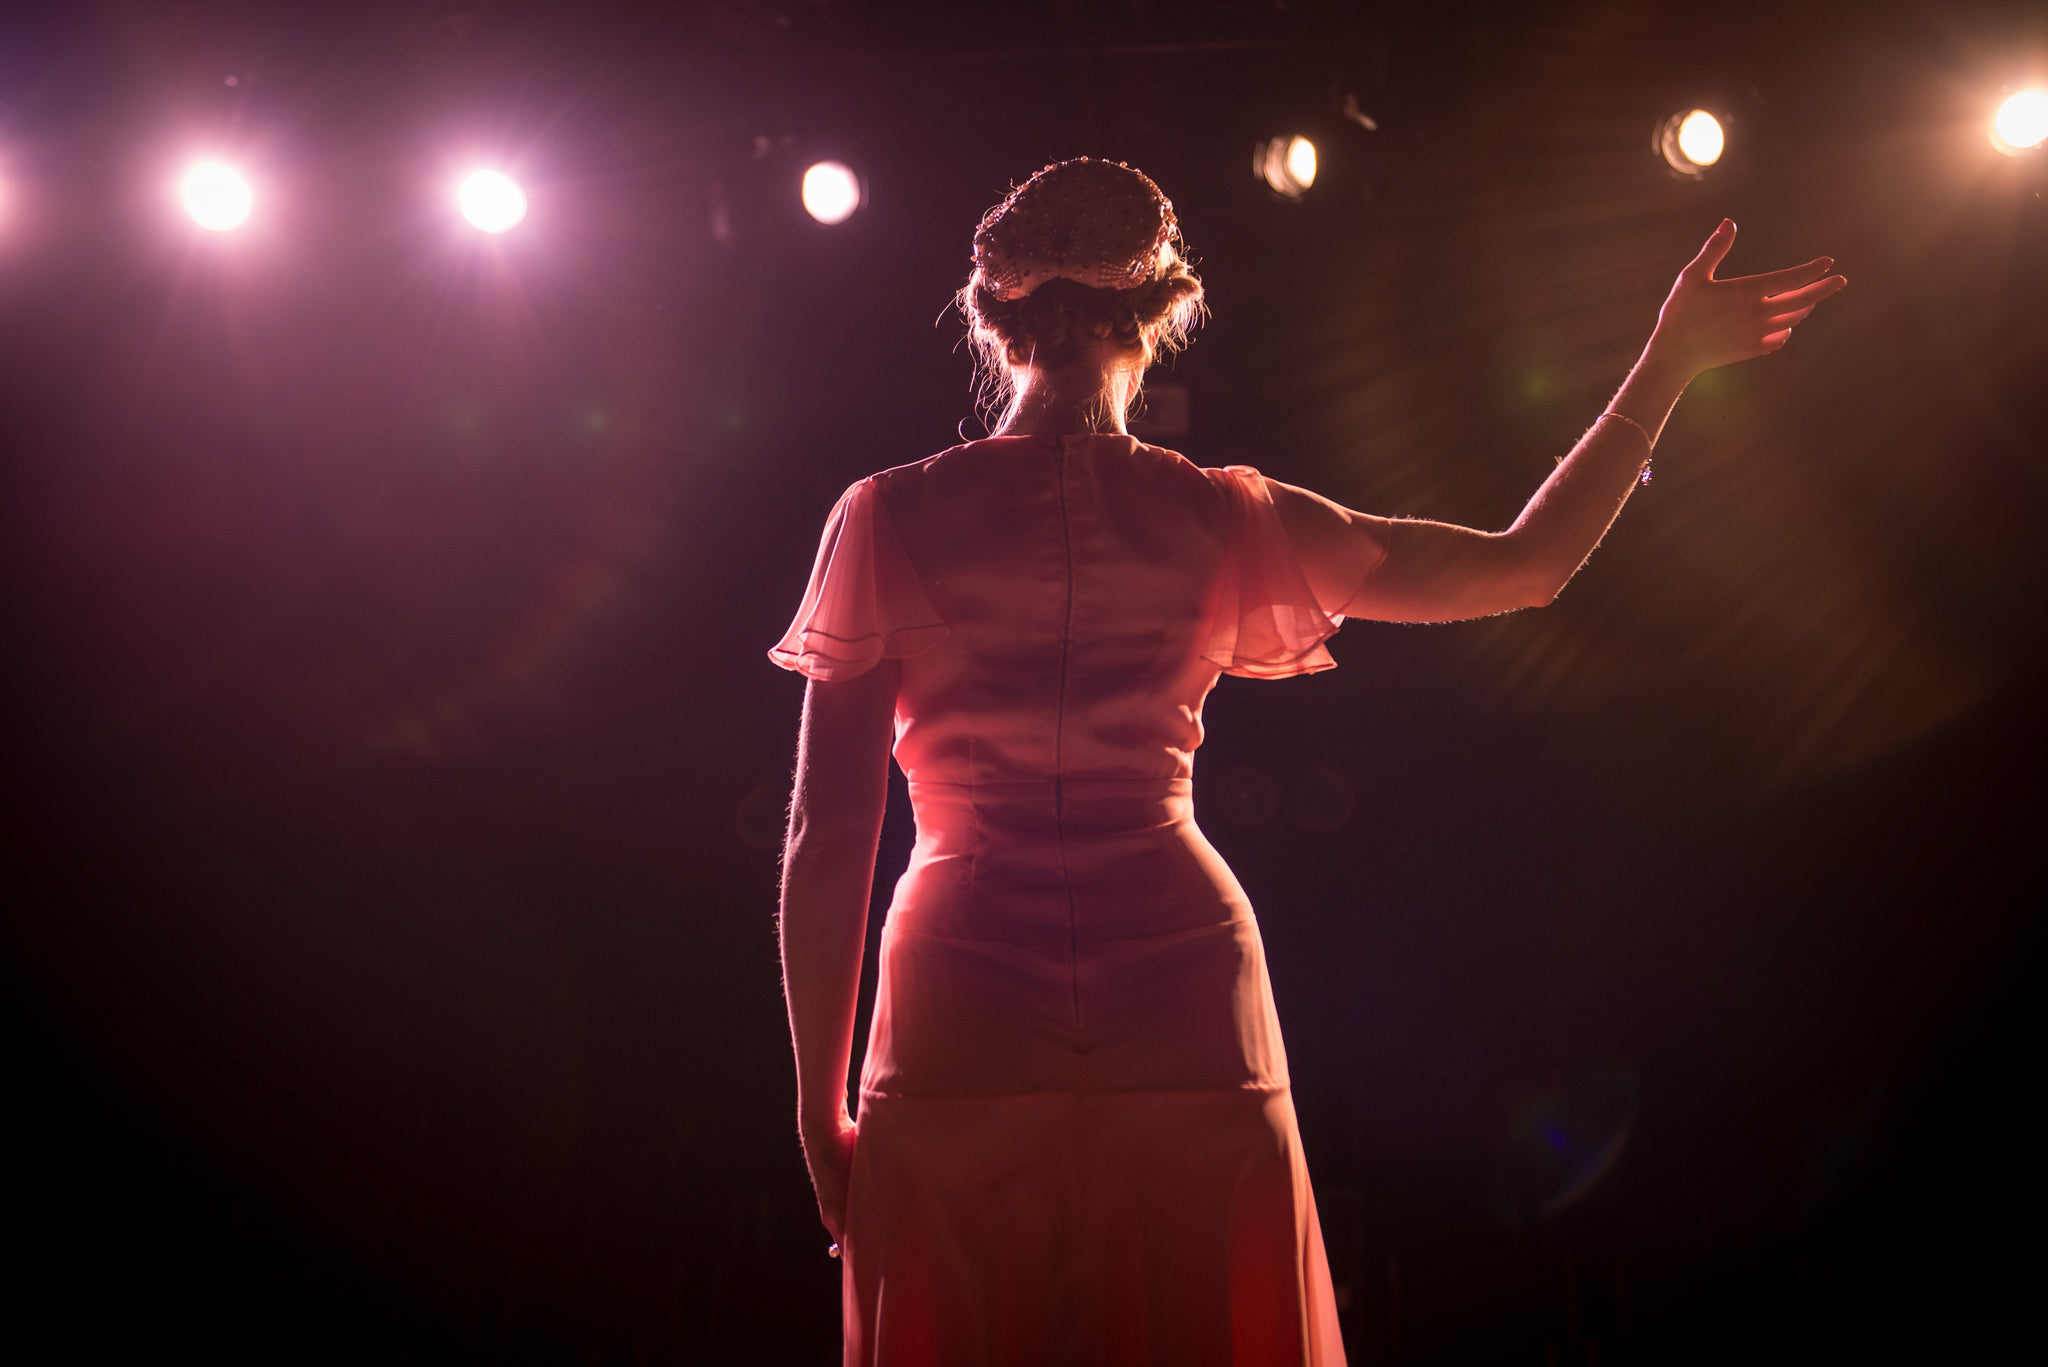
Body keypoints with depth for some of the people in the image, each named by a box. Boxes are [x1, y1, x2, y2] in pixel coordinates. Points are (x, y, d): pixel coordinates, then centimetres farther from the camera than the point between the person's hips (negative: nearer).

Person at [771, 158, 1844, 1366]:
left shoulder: (889, 520, 0)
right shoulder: (1219, 520, 2)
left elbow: (828, 842, -1)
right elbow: (1530, 564, 9)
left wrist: (819, 1098, 8)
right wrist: (1667, 365, 21)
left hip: (960, 1031, -1)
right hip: (1187, 1033, 1)